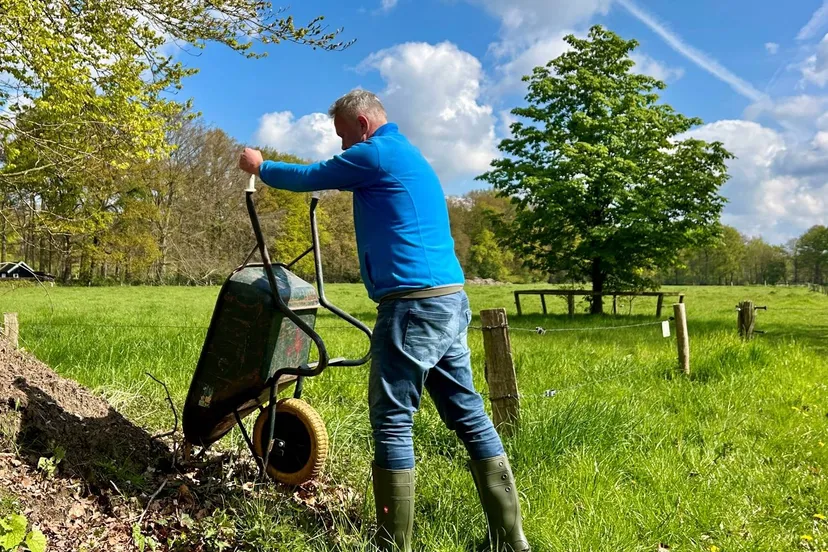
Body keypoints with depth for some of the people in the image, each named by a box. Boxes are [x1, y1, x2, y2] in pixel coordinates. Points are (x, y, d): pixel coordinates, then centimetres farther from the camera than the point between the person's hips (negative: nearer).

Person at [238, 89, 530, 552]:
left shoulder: (374, 153, -2)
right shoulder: (410, 157, 26)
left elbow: (308, 177, 9)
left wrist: (259, 167, 25)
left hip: (414, 304, -10)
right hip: (451, 301, 10)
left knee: (393, 422, -2)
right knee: (469, 415, 10)